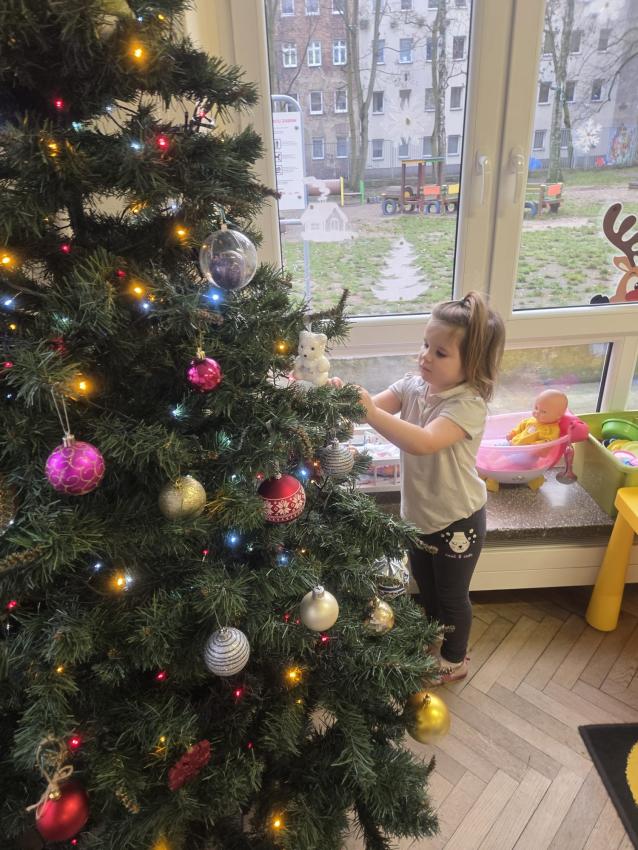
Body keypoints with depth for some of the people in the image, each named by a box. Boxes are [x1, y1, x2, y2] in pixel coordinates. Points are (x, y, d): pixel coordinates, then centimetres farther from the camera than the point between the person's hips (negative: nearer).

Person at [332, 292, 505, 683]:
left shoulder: (469, 405, -29)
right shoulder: (413, 386, -8)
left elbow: (423, 442, -44)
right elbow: (377, 405, -19)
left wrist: (371, 413, -50)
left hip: (457, 520, -7)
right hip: (418, 514, 7)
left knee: (452, 594, 18)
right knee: (425, 588, 29)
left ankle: (455, 659, 45)